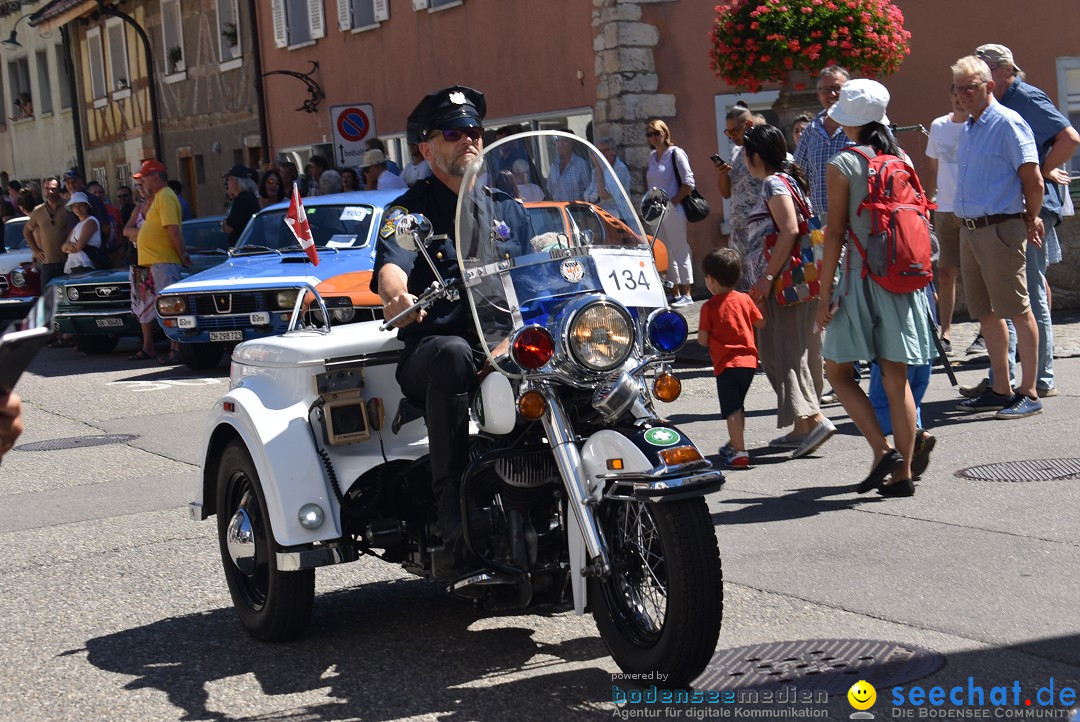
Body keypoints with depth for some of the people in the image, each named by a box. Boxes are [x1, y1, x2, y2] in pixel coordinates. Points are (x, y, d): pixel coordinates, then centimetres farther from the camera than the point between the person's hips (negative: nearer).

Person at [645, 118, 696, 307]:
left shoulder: (676, 153, -7)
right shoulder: (652, 156, 14)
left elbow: (688, 182, -11)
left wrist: (673, 202, -15)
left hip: (673, 211, -8)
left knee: (680, 251, -5)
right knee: (666, 253, 9)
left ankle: (686, 294, -2)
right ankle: (675, 293, 15)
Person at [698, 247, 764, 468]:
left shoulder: (709, 307, -9)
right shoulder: (745, 299, 3)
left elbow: (703, 340, -8)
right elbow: (761, 323, 11)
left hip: (726, 365, -6)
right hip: (749, 361, 6)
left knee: (732, 410, -6)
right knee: (738, 407, 22)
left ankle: (739, 452, -15)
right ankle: (734, 444, 36)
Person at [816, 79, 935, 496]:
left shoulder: (843, 166, -7)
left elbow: (835, 234, -10)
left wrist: (825, 293, -6)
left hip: (862, 276, -5)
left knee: (837, 370, 9)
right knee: (896, 378, 7)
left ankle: (882, 450, -3)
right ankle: (902, 474, 8)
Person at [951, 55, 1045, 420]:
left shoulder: (1008, 123, -10)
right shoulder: (968, 130, 17)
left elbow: (1033, 180, -11)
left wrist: (1030, 220, -1)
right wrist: (965, 222, 19)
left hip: (1000, 229, -9)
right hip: (969, 230, 9)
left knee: (1017, 310, -4)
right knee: (985, 312, 11)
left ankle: (1029, 393, 0)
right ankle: (1001, 390, 19)